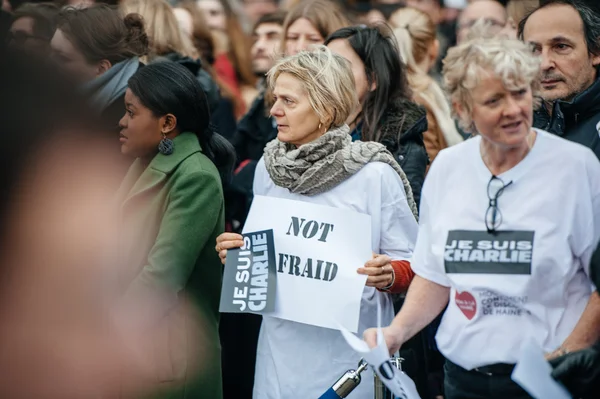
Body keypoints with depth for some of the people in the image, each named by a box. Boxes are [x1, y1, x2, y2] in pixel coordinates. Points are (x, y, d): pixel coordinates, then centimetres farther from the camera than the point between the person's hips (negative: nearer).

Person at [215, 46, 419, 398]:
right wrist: (240, 252, -3)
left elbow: (411, 263, -6)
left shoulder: (375, 174, -11)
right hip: (282, 347, 4)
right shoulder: (268, 167, 4)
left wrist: (388, 275, -26)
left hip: (349, 352, -4)